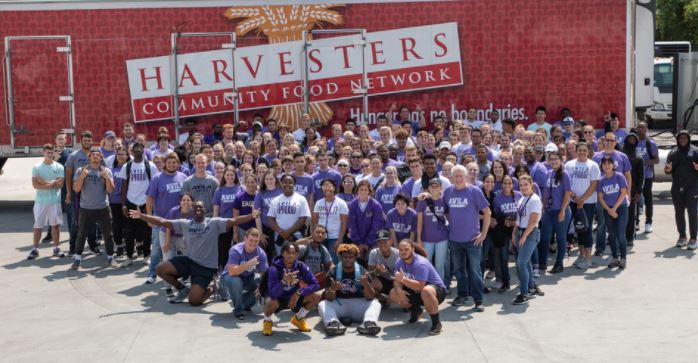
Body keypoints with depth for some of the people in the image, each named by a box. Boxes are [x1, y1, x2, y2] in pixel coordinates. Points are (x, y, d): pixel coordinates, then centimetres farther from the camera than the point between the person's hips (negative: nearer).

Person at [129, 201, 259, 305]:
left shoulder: (214, 223, -6)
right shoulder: (185, 224, 2)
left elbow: (233, 221, -18)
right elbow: (162, 222, -2)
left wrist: (251, 216, -34)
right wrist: (141, 216, -11)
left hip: (206, 267, -4)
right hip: (189, 260, 4)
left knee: (193, 301, -15)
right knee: (160, 269, -8)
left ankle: (211, 290, 20)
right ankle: (182, 289, 13)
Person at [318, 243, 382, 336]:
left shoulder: (363, 273, 0)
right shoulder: (333, 273, 0)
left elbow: (371, 298, -6)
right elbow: (329, 298, -7)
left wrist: (366, 285, -26)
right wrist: (332, 290, -29)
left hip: (358, 304, 0)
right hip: (339, 304, 0)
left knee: (376, 304, -23)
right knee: (322, 304, -24)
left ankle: (368, 323, -52)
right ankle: (333, 323, -51)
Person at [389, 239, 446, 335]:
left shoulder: (420, 264, -28)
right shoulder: (399, 262, -4)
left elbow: (419, 286, -37)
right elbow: (397, 281, -5)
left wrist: (403, 279, -43)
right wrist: (398, 289, -27)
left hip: (437, 290, -8)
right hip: (417, 293, 8)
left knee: (426, 291, -43)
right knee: (393, 294, -4)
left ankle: (436, 322, -23)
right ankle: (415, 310, 20)